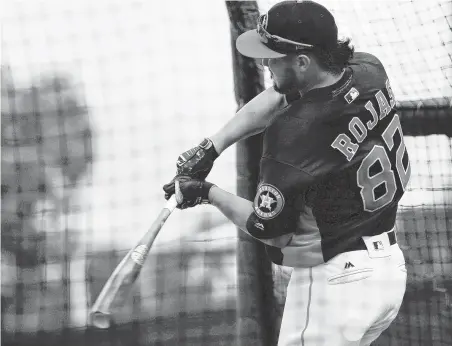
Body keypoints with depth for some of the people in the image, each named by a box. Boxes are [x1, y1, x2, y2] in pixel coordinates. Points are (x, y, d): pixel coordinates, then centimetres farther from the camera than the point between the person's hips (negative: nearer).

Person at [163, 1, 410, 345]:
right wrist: (211, 147, 8)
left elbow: (266, 228, -13)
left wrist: (208, 193, 2)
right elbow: (276, 97, 10)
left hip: (335, 280, -8)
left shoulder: (294, 132, -26)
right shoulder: (369, 70, -6)